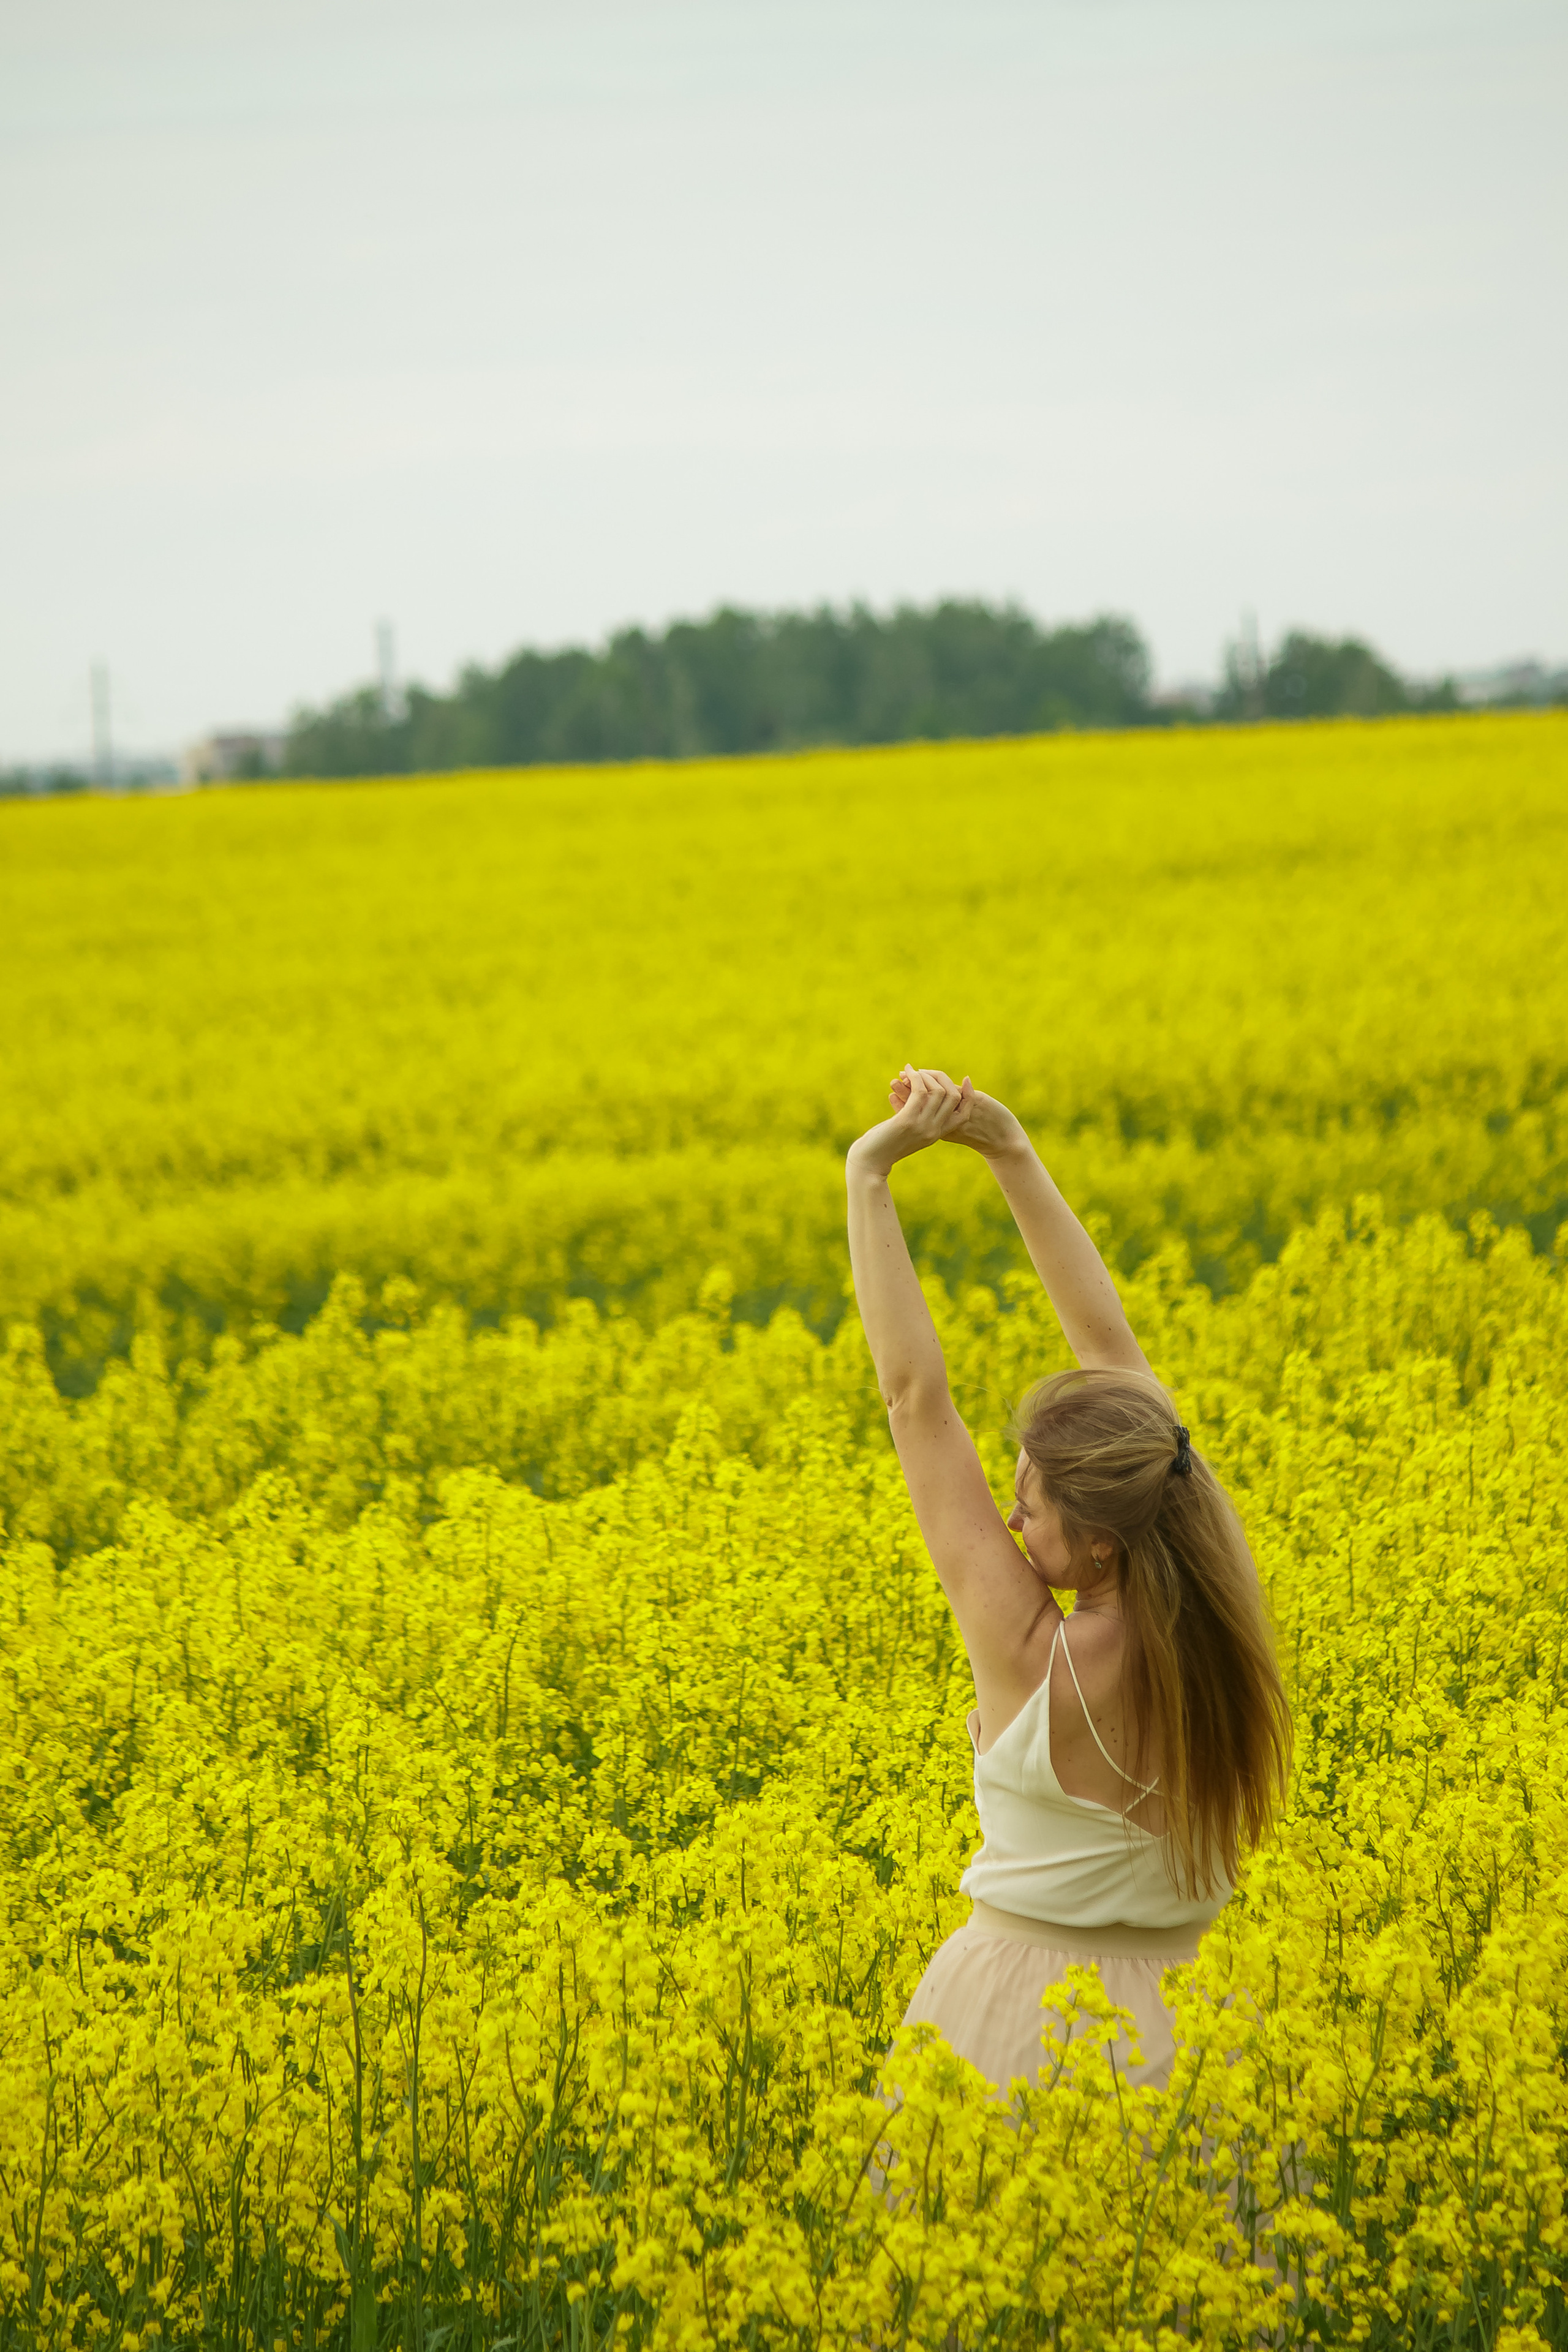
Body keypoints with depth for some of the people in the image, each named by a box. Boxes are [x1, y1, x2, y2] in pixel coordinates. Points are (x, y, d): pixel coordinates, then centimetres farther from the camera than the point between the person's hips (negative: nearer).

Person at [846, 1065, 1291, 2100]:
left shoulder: (1029, 1657, -21)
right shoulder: (1206, 1611, -8)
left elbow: (915, 1394, -18)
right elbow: (1114, 1351, -2)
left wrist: (869, 1177, -15)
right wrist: (1013, 1156, -1)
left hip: (1024, 2018, -5)